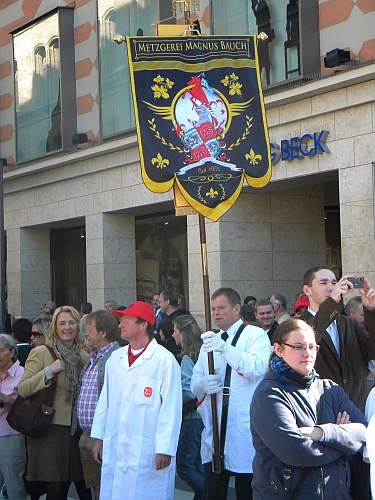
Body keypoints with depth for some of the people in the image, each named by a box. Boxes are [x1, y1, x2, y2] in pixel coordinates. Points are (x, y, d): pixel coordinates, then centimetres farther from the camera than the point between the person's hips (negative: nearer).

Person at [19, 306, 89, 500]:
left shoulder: (84, 356, 11)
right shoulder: (40, 353, -2)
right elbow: (22, 389, -10)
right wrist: (49, 371, -18)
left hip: (77, 430, 4)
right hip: (51, 431, -4)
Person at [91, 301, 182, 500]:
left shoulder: (164, 360, -9)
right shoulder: (115, 358, 12)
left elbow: (170, 407, -11)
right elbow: (105, 400, 16)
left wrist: (165, 449, -13)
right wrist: (98, 437, 13)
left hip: (147, 452, -6)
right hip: (114, 449, 6)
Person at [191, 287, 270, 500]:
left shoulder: (256, 335, -1)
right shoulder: (209, 341, 19)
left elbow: (258, 368, -20)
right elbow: (195, 385, 15)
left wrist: (224, 347, -30)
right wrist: (204, 384, -10)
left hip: (245, 432, -5)